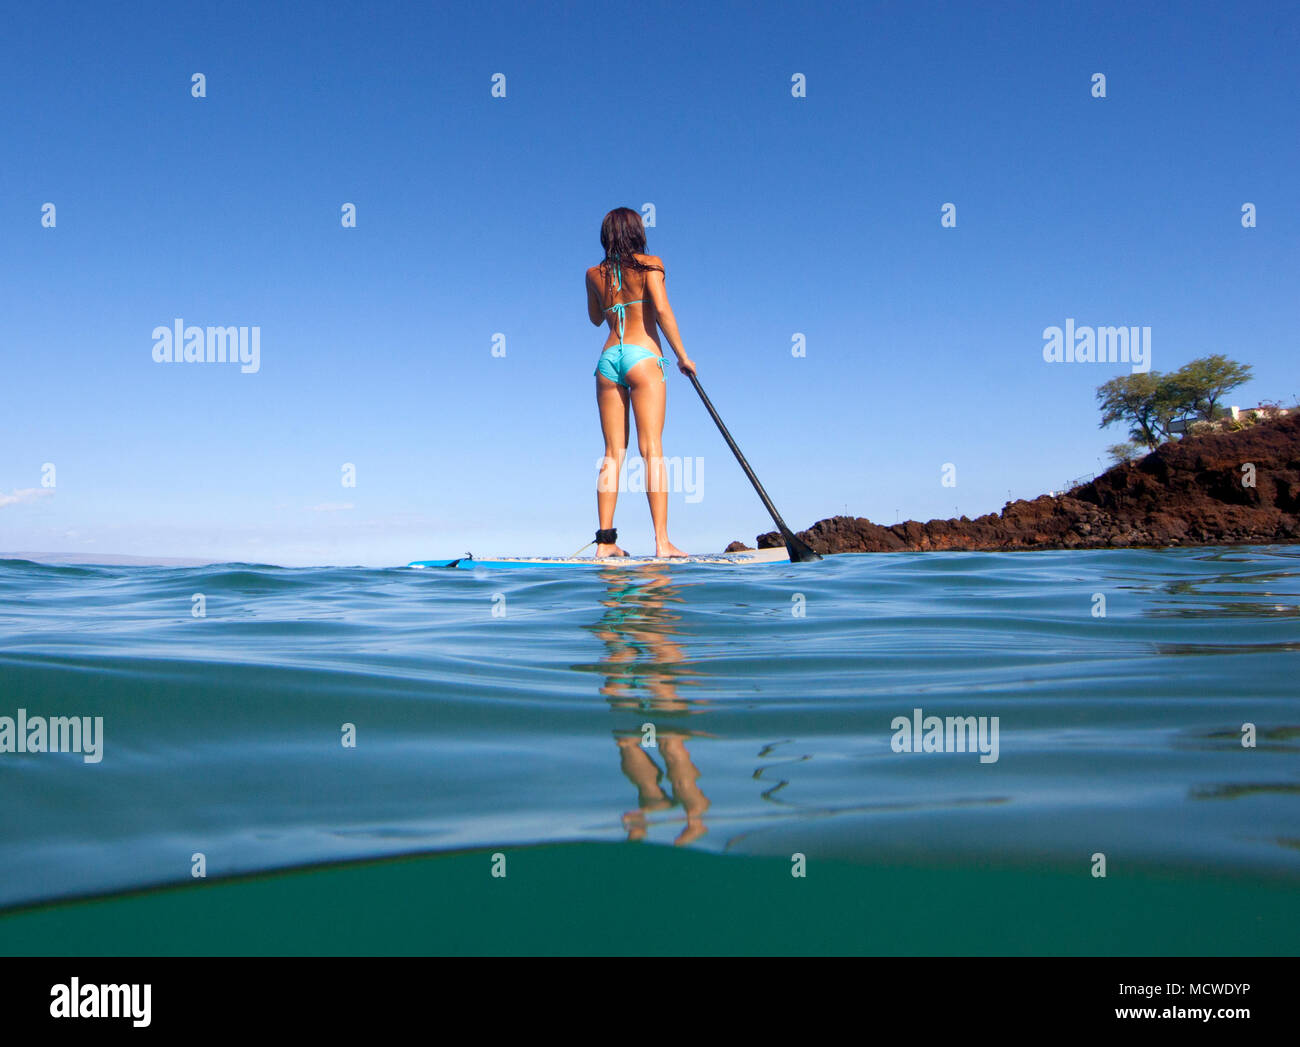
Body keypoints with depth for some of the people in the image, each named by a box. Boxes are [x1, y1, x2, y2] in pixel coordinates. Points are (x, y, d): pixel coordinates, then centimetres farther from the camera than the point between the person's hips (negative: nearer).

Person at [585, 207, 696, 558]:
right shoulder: (649, 263, 4)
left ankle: (606, 540, -1)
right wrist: (682, 356, -3)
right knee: (652, 449, -10)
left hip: (608, 358, 4)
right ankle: (662, 541, -16)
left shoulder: (594, 274, 16)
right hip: (642, 357, -4)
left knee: (612, 454, 4)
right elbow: (662, 309, -9)